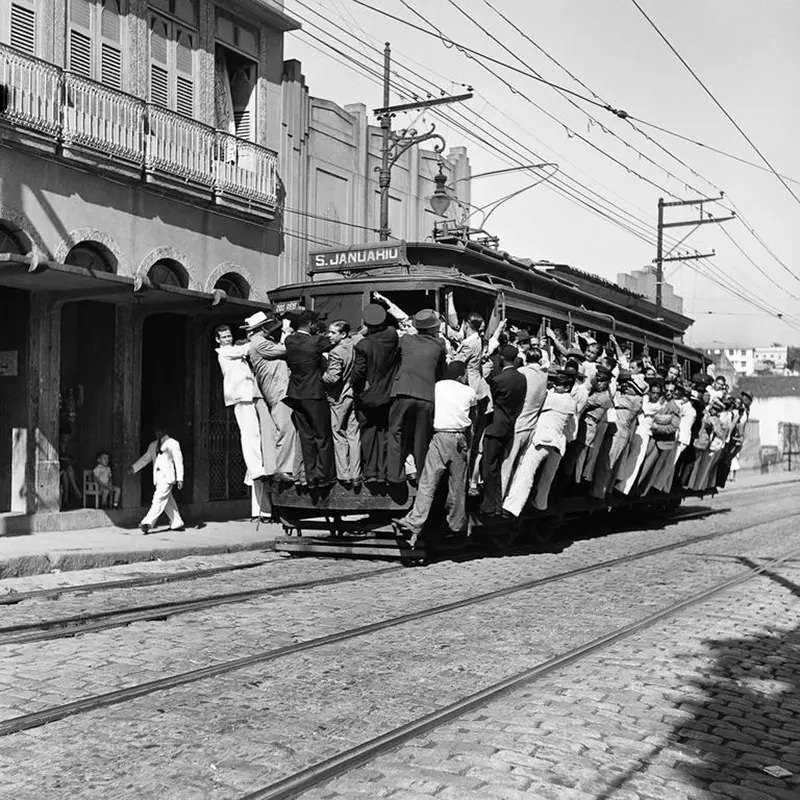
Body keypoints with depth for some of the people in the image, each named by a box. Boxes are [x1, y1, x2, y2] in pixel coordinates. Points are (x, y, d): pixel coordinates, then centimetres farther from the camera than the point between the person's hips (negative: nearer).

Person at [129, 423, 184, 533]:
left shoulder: (173, 444, -1)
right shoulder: (153, 445, 18)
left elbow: (179, 461, -3)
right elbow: (145, 458, 17)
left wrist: (180, 479, -9)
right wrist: (133, 468, 3)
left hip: (167, 477, -7)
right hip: (158, 477, 7)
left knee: (159, 499, -15)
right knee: (168, 502, 9)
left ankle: (147, 523, -22)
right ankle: (177, 524, 17)